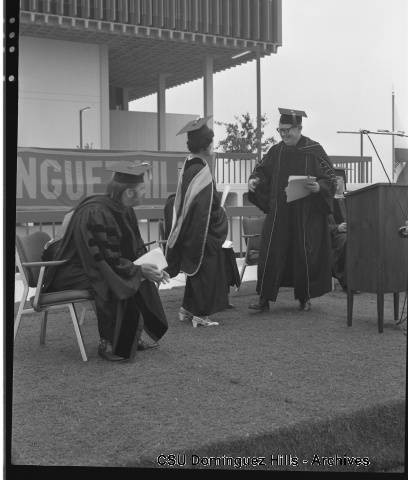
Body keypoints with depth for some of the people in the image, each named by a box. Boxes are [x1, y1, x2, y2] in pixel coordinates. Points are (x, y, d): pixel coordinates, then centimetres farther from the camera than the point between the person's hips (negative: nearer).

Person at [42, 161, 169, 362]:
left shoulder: (125, 211, 1)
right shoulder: (95, 214, -28)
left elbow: (137, 248, 9)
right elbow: (105, 258, -28)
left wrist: (152, 267, -8)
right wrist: (139, 269, -25)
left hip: (95, 266, 9)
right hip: (71, 271, -9)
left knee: (143, 279, 1)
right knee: (113, 285, -31)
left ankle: (133, 337, 6)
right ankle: (107, 344, -18)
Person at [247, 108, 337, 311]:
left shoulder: (314, 150, -3)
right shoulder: (276, 151, 6)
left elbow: (330, 179, -3)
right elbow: (261, 170, 15)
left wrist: (318, 187, -23)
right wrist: (254, 180, -7)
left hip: (306, 213, -2)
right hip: (278, 212, 3)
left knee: (305, 255, 5)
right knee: (271, 254, -3)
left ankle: (304, 298, 21)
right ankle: (264, 298, 2)